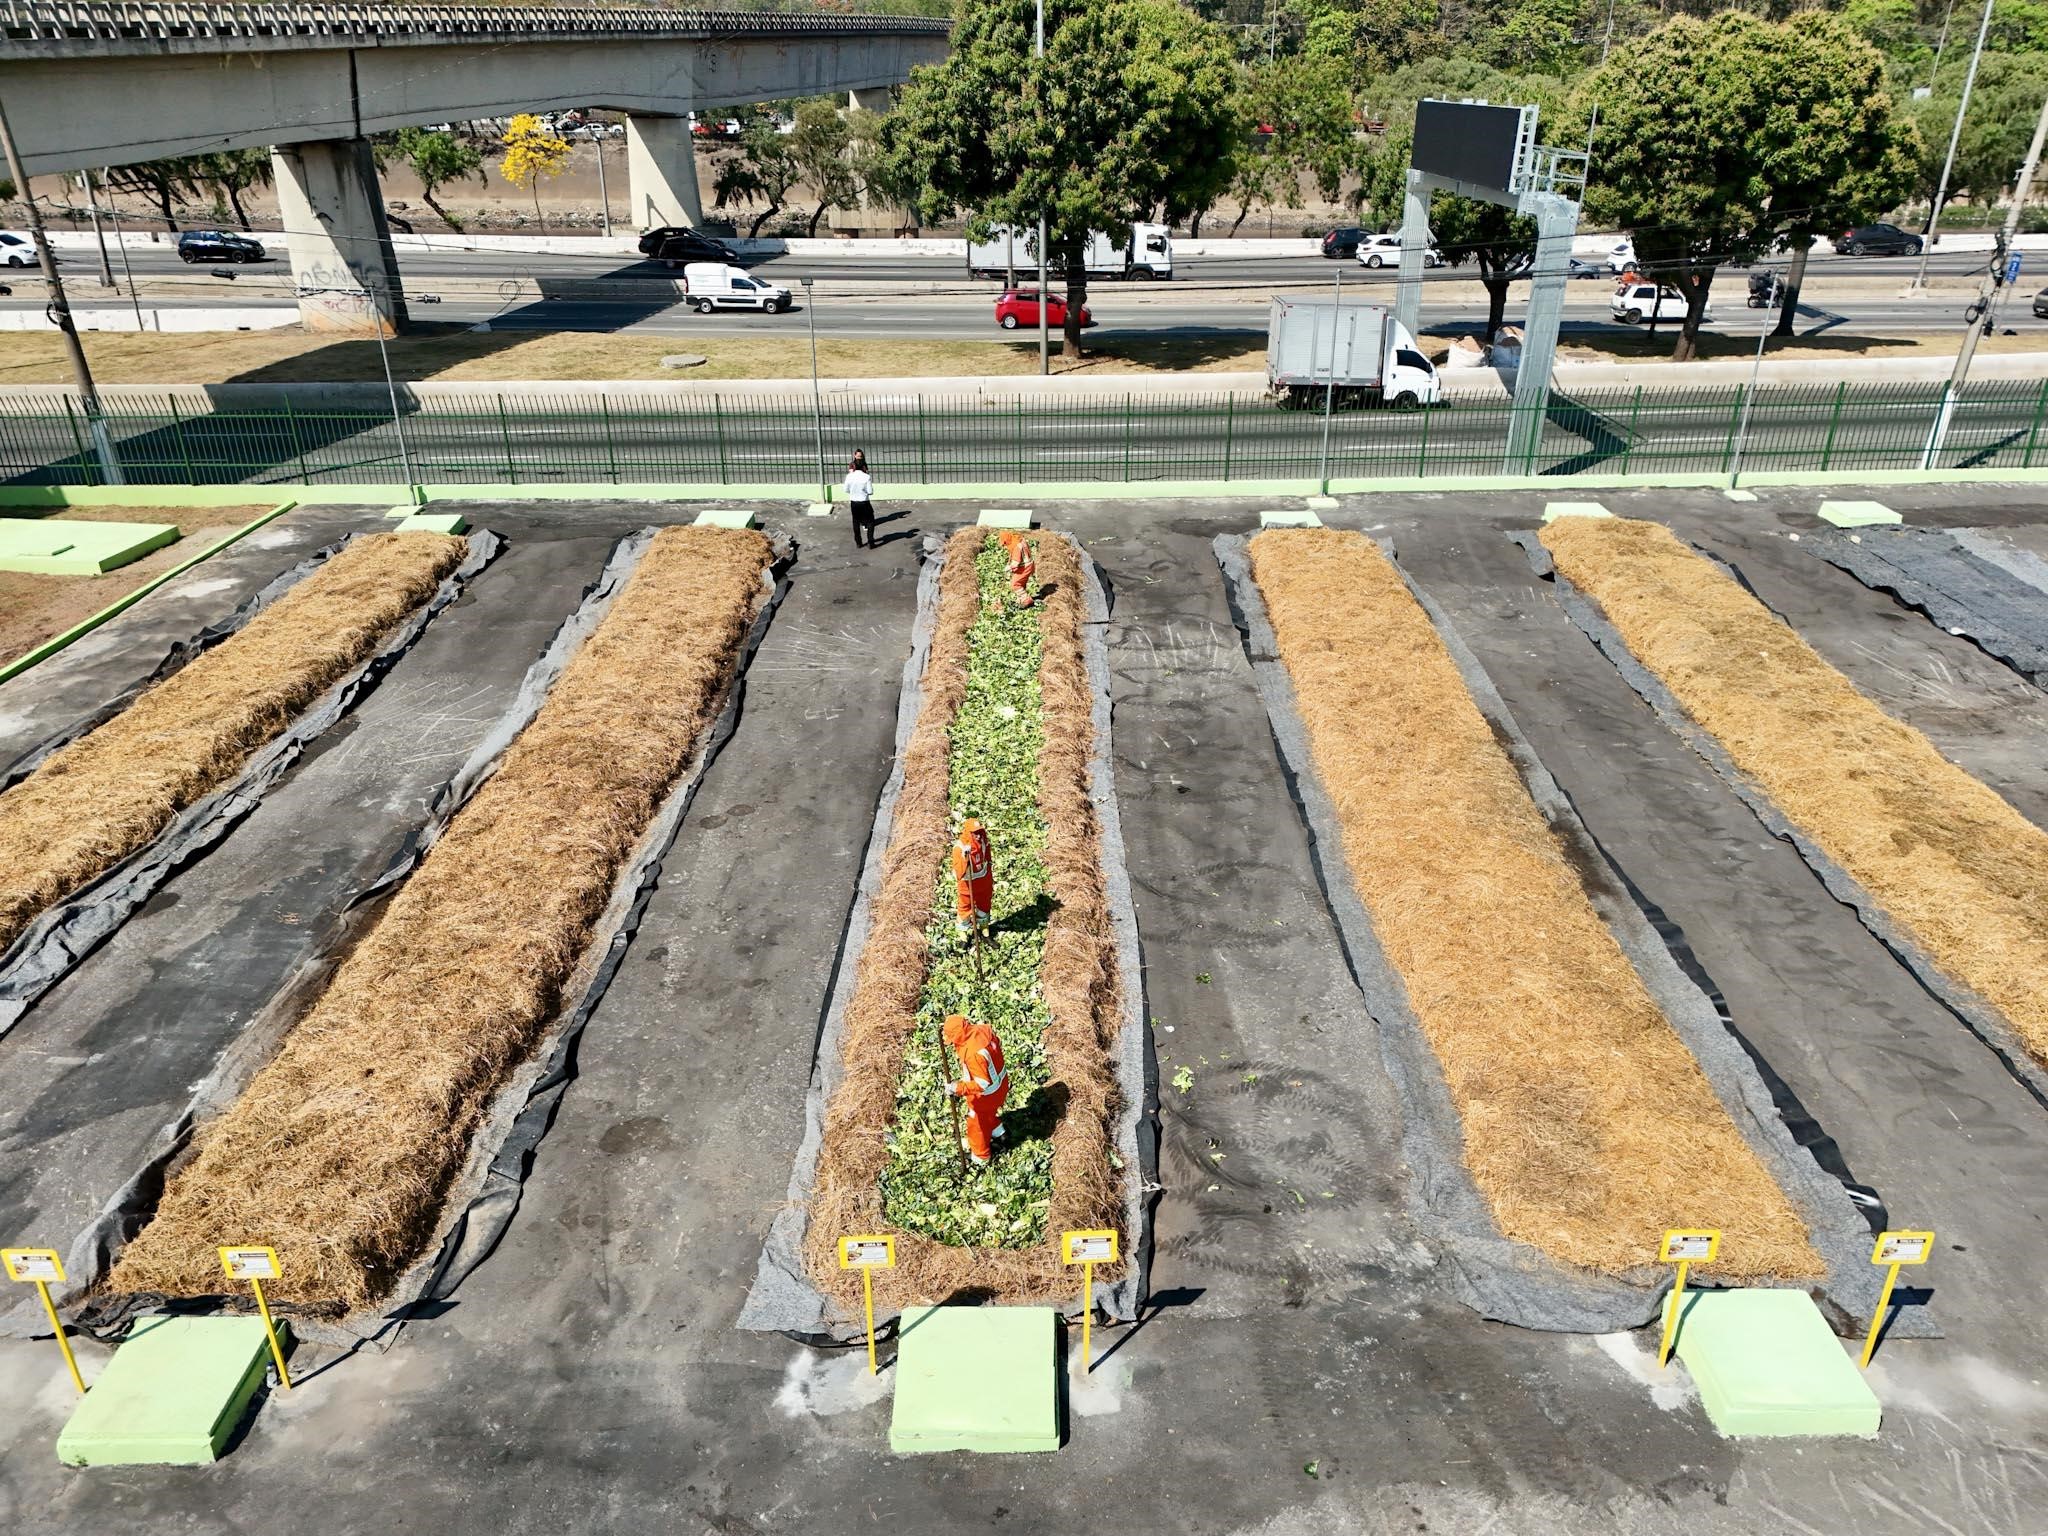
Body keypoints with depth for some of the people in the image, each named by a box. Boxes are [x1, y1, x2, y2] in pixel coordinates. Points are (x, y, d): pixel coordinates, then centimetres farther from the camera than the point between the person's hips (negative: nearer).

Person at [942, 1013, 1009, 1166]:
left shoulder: (973, 1053, -40)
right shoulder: (984, 1029, -16)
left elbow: (982, 1084, -36)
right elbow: (998, 1046, 4)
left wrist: (958, 1088, -35)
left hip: (986, 1094, -7)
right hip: (1000, 1083, 7)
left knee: (977, 1124, 20)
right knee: (990, 1111, 36)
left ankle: (980, 1157, 43)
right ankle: (997, 1133, 62)